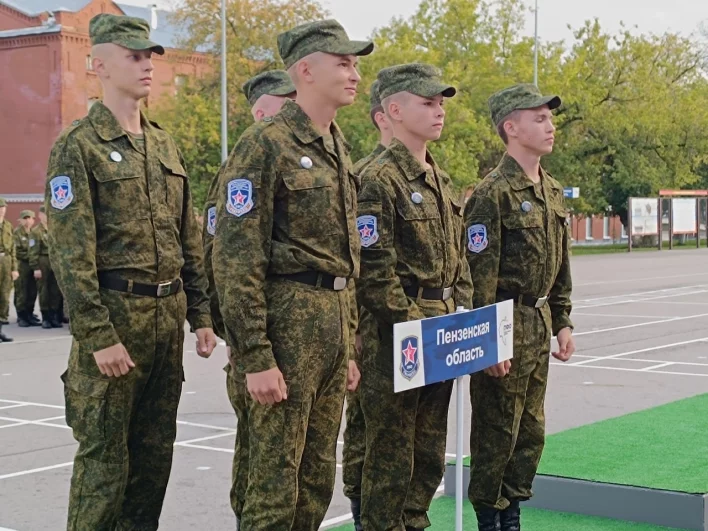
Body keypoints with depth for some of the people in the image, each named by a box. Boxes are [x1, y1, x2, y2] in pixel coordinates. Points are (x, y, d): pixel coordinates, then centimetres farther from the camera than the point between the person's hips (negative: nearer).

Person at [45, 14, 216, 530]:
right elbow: (71, 252, -14)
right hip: (114, 313, -7)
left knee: (155, 452, 12)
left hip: (168, 314, 7)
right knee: (104, 458, 0)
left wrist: (201, 314, 12)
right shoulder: (78, 146, -8)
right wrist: (98, 336, -19)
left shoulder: (166, 145, 14)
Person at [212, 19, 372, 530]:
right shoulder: (266, 144, -11)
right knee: (276, 479, -2)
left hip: (334, 324, 8)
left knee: (318, 477, 14)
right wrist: (256, 358, -19)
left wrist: (350, 346, 19)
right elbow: (236, 260, -16)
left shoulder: (339, 150, 15)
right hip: (287, 320, -8)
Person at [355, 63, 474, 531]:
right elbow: (375, 273, -19)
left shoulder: (442, 181, 15)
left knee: (431, 456, 15)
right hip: (396, 340, -8)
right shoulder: (379, 180, -12)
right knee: (391, 457, 1)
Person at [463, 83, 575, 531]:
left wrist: (563, 322, 14)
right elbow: (480, 275, -18)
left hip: (540, 325, 8)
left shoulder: (552, 191, 11)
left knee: (532, 432, 14)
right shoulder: (493, 193, -15)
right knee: (497, 433, 2)